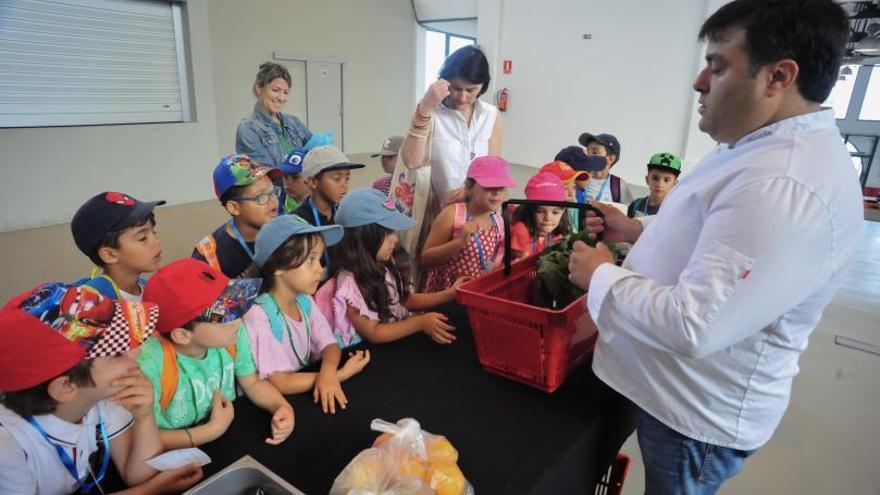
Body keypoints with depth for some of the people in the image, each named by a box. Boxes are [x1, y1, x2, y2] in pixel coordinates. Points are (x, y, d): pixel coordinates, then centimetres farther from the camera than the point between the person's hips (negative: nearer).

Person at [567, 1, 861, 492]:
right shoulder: (767, 148, 4)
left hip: (702, 414, -9)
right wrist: (637, 228, 6)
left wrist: (602, 275, -21)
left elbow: (693, 325, -35)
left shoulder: (785, 185, -33)